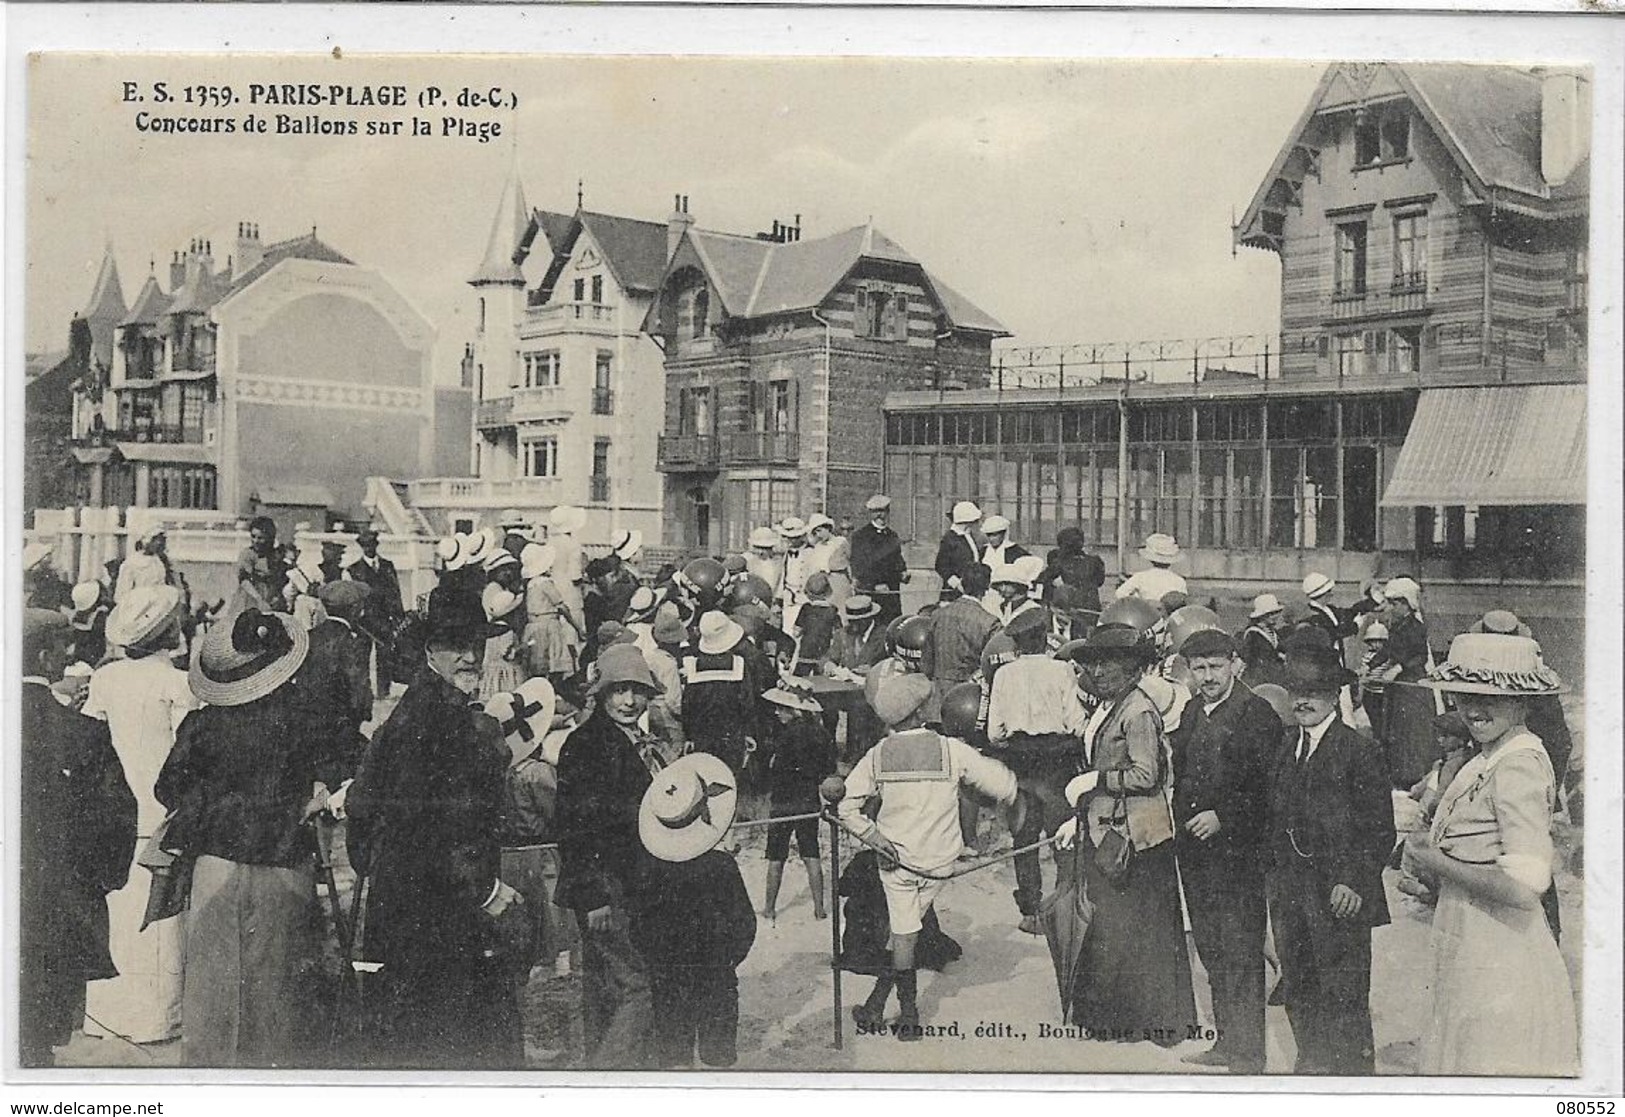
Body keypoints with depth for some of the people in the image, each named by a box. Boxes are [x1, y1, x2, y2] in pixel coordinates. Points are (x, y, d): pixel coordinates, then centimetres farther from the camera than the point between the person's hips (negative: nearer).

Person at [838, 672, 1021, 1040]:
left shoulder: (876, 756, -6)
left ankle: (910, 1017, 12)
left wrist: (873, 837, -4)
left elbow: (845, 806, -8)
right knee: (906, 931, 12)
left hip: (897, 858, 0)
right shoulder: (951, 750, -10)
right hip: (939, 861, 0)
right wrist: (1016, 811, 12)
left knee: (904, 936, 8)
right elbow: (1001, 782, -7)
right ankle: (876, 1006, 14)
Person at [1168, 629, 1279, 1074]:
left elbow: (1267, 788, -15)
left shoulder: (1257, 714, -11)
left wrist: (1222, 816, -18)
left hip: (1238, 852, -8)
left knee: (1241, 955, -1)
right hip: (1196, 853, 8)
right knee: (1211, 951, 16)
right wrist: (1168, 748, 3)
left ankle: (1248, 1054, 8)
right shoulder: (1193, 711, 13)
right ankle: (1226, 1041, 27)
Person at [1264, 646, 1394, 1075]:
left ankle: (1354, 1068, 12)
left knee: (1343, 995, -1)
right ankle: (1311, 1063, 29)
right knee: (1297, 993, 14)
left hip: (1339, 897, -6)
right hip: (1290, 893, 6)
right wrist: (1275, 876, 9)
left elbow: (1380, 830, -10)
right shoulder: (1286, 747, 11)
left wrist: (1355, 882, -16)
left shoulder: (1360, 751, -9)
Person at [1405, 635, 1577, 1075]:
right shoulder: (1488, 758, 9)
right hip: (1471, 952, 9)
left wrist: (1436, 861, -15)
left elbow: (1523, 887, -25)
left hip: (1500, 958, -9)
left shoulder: (1519, 765, -19)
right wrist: (1432, 848, 2)